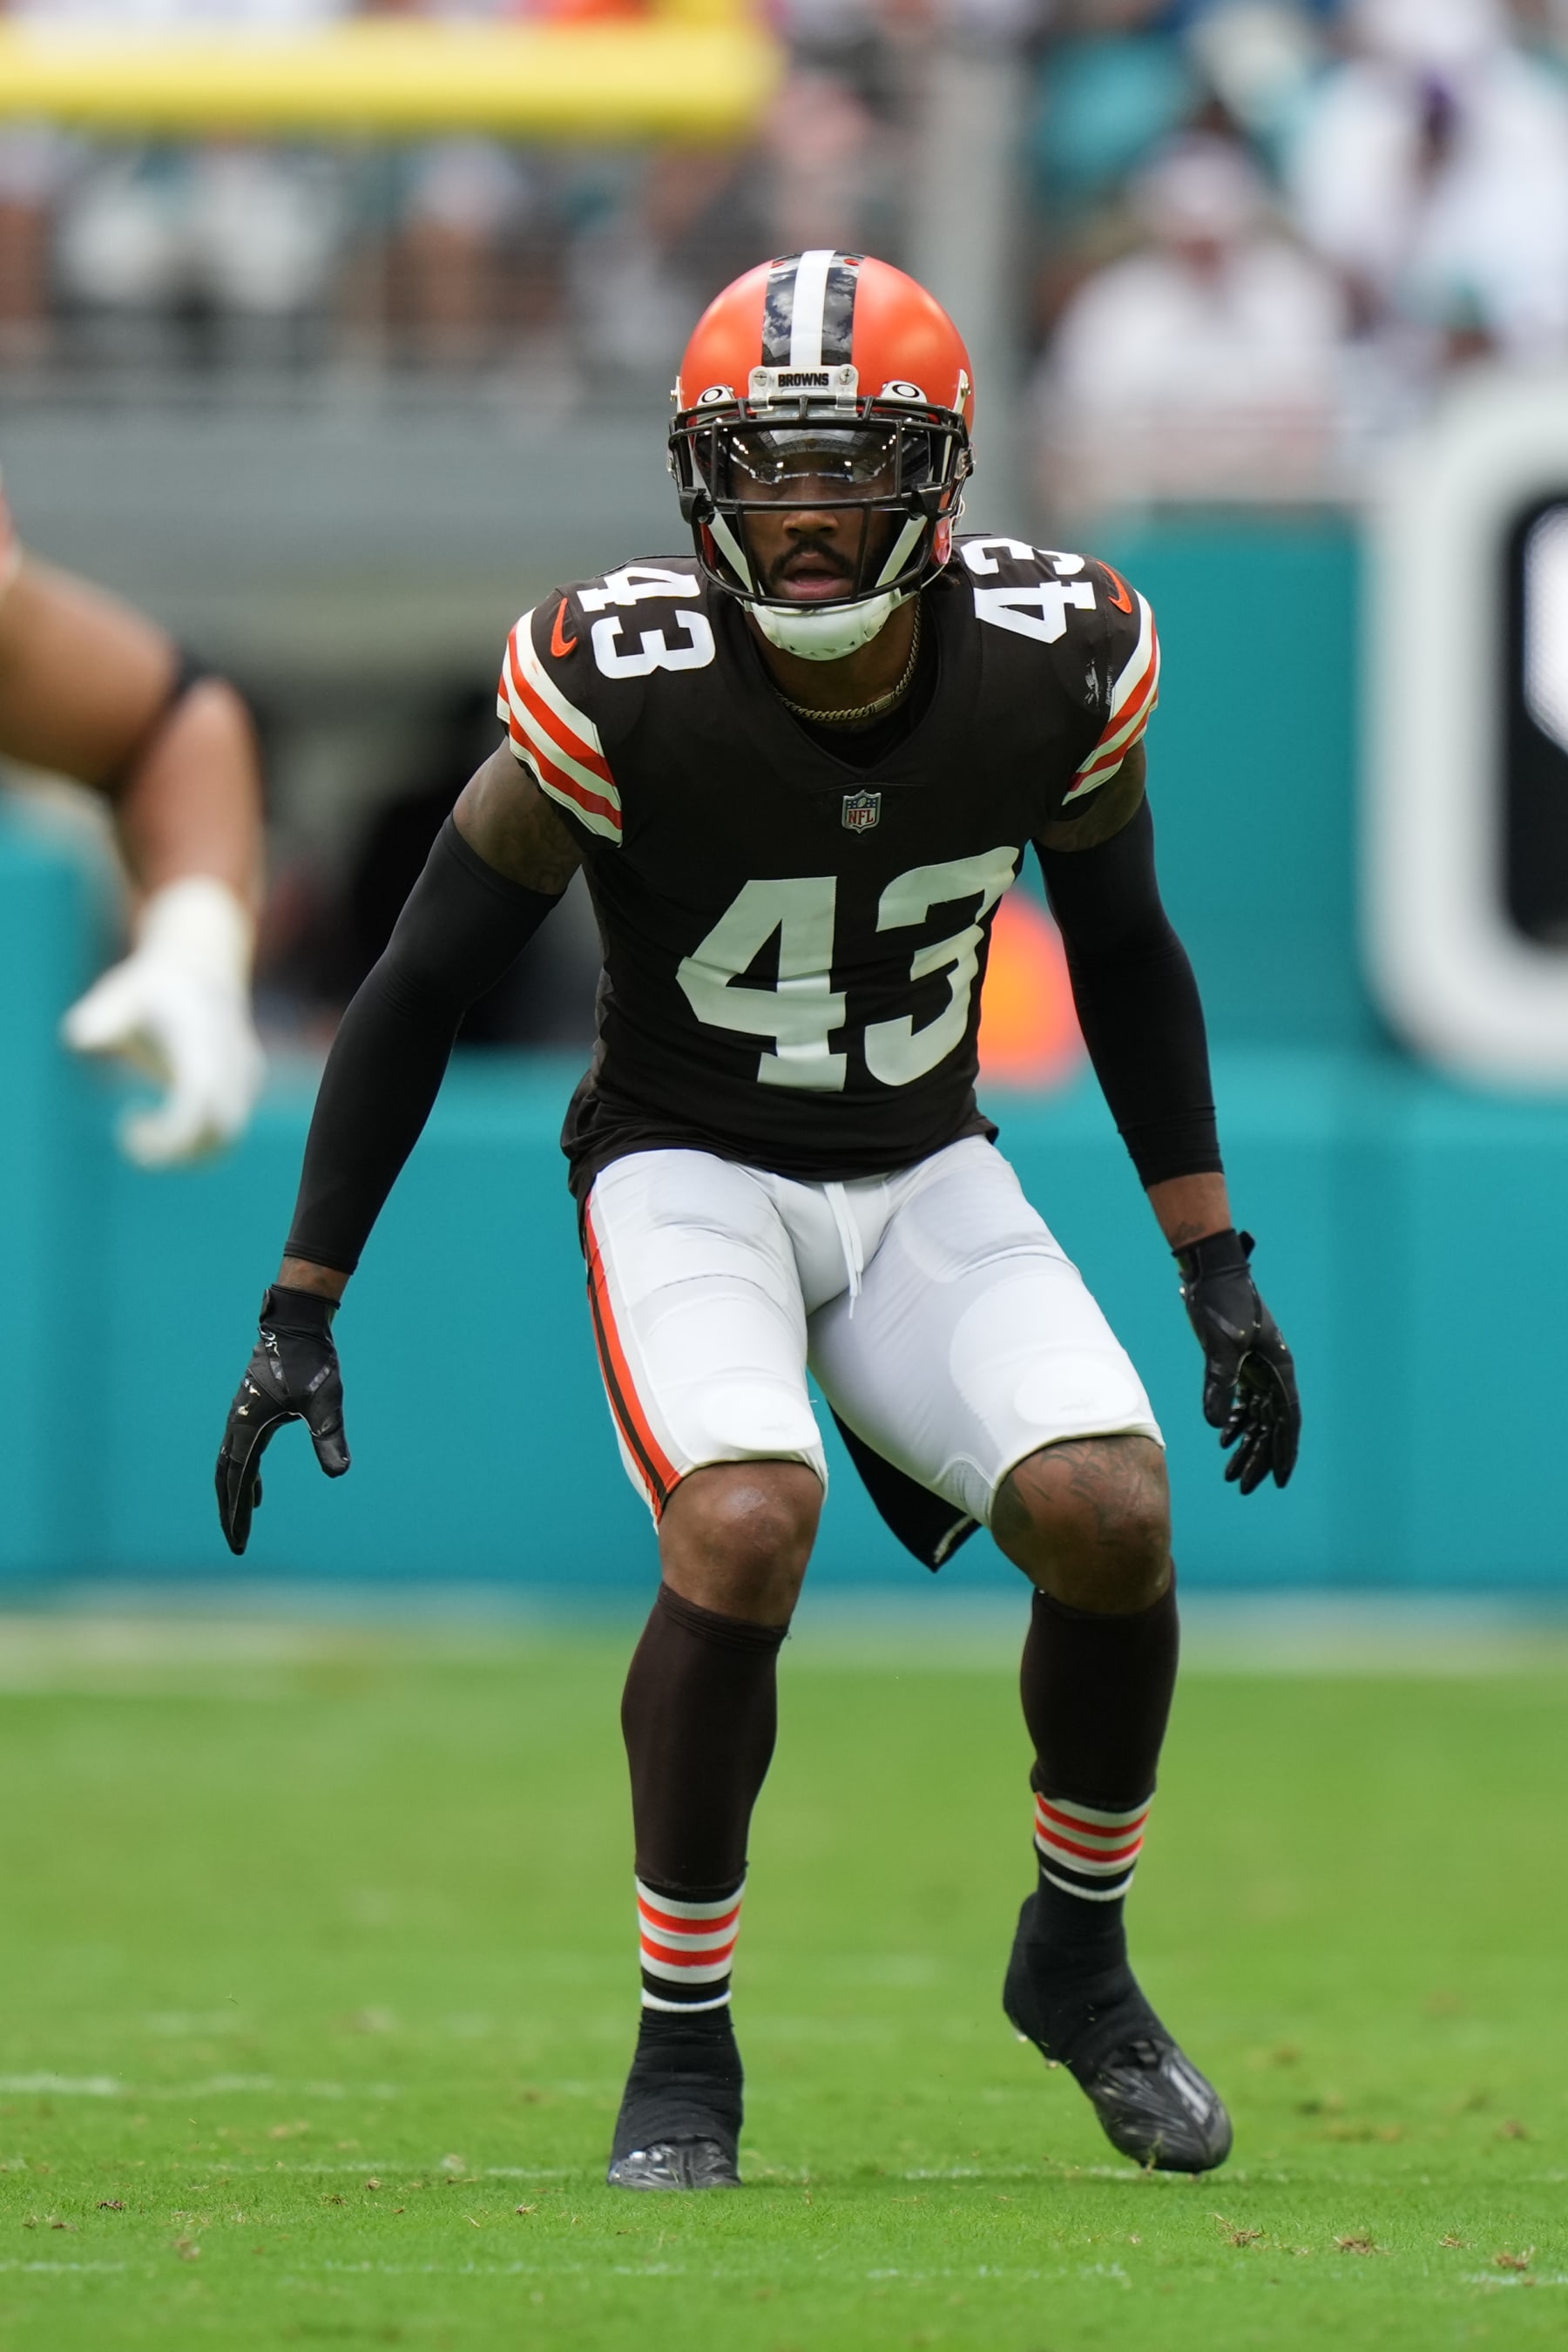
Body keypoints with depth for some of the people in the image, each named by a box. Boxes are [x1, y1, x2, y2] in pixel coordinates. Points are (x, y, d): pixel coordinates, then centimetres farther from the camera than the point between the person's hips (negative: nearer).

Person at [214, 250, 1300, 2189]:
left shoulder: (1056, 664, -12)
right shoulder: (620, 687, -22)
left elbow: (1123, 957, 7)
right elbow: (424, 986, -10)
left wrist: (1215, 1267, 9)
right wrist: (300, 1311, -10)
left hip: (925, 1171, 3)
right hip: (689, 1170, -3)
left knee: (1110, 1515, -18)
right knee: (744, 1530, -29)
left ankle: (1077, 1960, 10)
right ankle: (682, 2054, -11)